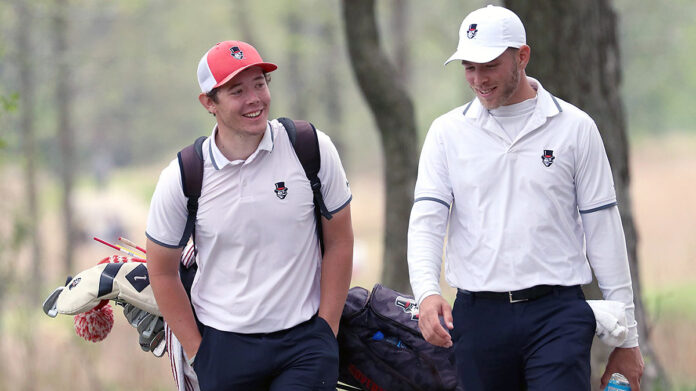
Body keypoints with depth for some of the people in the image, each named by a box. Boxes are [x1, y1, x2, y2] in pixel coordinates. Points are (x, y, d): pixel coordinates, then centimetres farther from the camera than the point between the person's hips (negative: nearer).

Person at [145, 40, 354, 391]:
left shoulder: (311, 149, -4)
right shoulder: (179, 179, -5)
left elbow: (339, 243, 3)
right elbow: (162, 272, 5)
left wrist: (326, 331, -1)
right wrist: (197, 352, 2)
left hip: (304, 339, -1)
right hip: (224, 344, 1)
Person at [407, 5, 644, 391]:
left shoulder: (574, 128, 4)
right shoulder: (448, 132, 8)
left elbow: (603, 230, 5)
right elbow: (426, 220, 1)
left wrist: (626, 337, 5)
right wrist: (427, 293, -20)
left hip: (557, 315, -2)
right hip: (477, 315, 2)